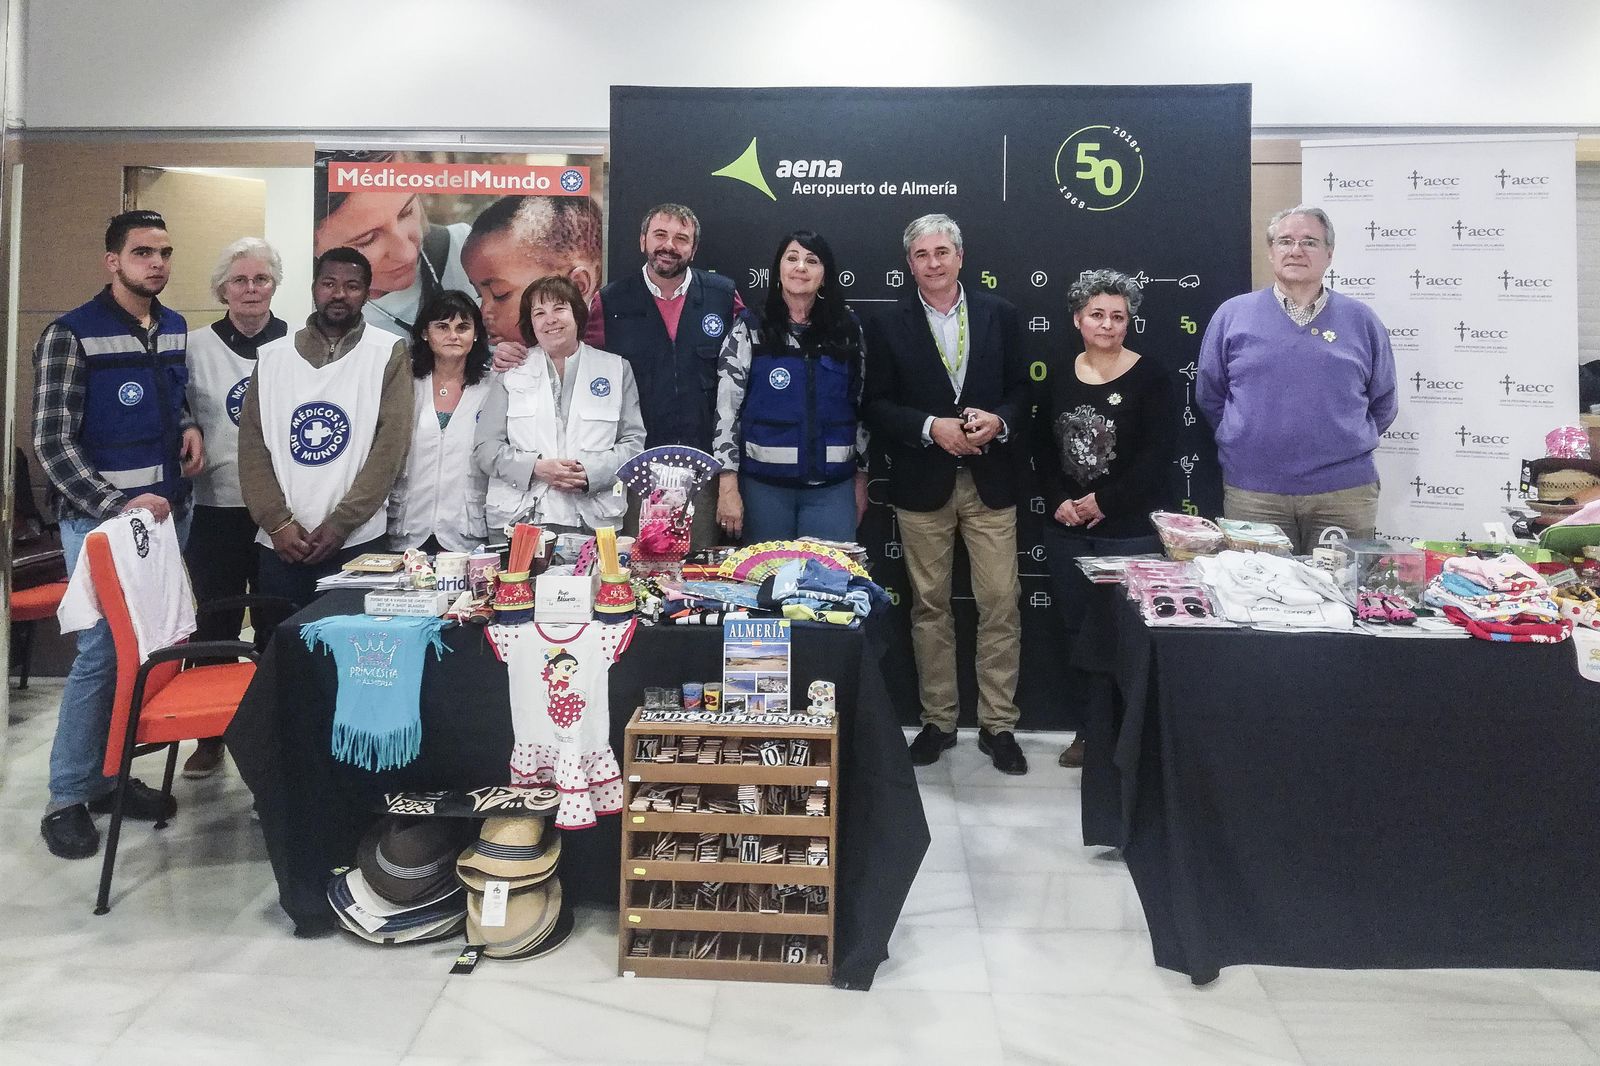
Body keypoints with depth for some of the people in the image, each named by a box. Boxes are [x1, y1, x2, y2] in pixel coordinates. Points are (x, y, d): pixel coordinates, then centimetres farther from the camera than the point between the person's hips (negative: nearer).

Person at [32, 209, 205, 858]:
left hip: (168, 509, 6)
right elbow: (52, 442, -11)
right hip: (100, 517, -6)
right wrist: (116, 506, -20)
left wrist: (190, 428, 3)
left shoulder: (176, 329, 10)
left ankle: (111, 772, 26)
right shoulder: (71, 335, -8)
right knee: (101, 652, -5)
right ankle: (69, 798, 10)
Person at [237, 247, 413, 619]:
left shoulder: (389, 353, -1)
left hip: (356, 542, -3)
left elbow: (391, 447, -7)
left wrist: (339, 524, -10)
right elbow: (253, 446, 6)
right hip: (279, 543, 3)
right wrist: (278, 522, -6)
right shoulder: (272, 356, 8)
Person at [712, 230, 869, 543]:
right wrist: (728, 485, -11)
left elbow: (860, 405, 13)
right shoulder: (749, 329, 0)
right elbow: (726, 408, -4)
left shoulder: (847, 329, 7)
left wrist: (861, 475, 12)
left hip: (832, 487, 2)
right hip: (764, 484, -1)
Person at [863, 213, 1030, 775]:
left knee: (1001, 606, 0)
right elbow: (877, 406, 0)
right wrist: (932, 427, -15)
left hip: (990, 481, 1)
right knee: (929, 607, 8)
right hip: (922, 485, 0)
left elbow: (1021, 389, 7)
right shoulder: (889, 327, 3)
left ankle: (997, 725, 13)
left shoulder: (1000, 315, 6)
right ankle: (938, 720, 21)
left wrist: (998, 421, -14)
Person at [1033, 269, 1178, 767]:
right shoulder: (1057, 375, 7)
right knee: (1076, 628, 10)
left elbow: (1156, 455, -11)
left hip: (1131, 529, -4)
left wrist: (1105, 501, -14)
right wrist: (1058, 500, -5)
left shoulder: (1151, 379, -5)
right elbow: (1041, 446, 8)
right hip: (1067, 527, 4)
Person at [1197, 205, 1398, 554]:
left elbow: (1383, 404, 14)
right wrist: (1248, 438, 7)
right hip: (1251, 491, -1)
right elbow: (1209, 395, 9)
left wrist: (1349, 443, 8)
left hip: (1345, 491, 1)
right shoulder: (1232, 314, 4)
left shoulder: (1360, 320, 8)